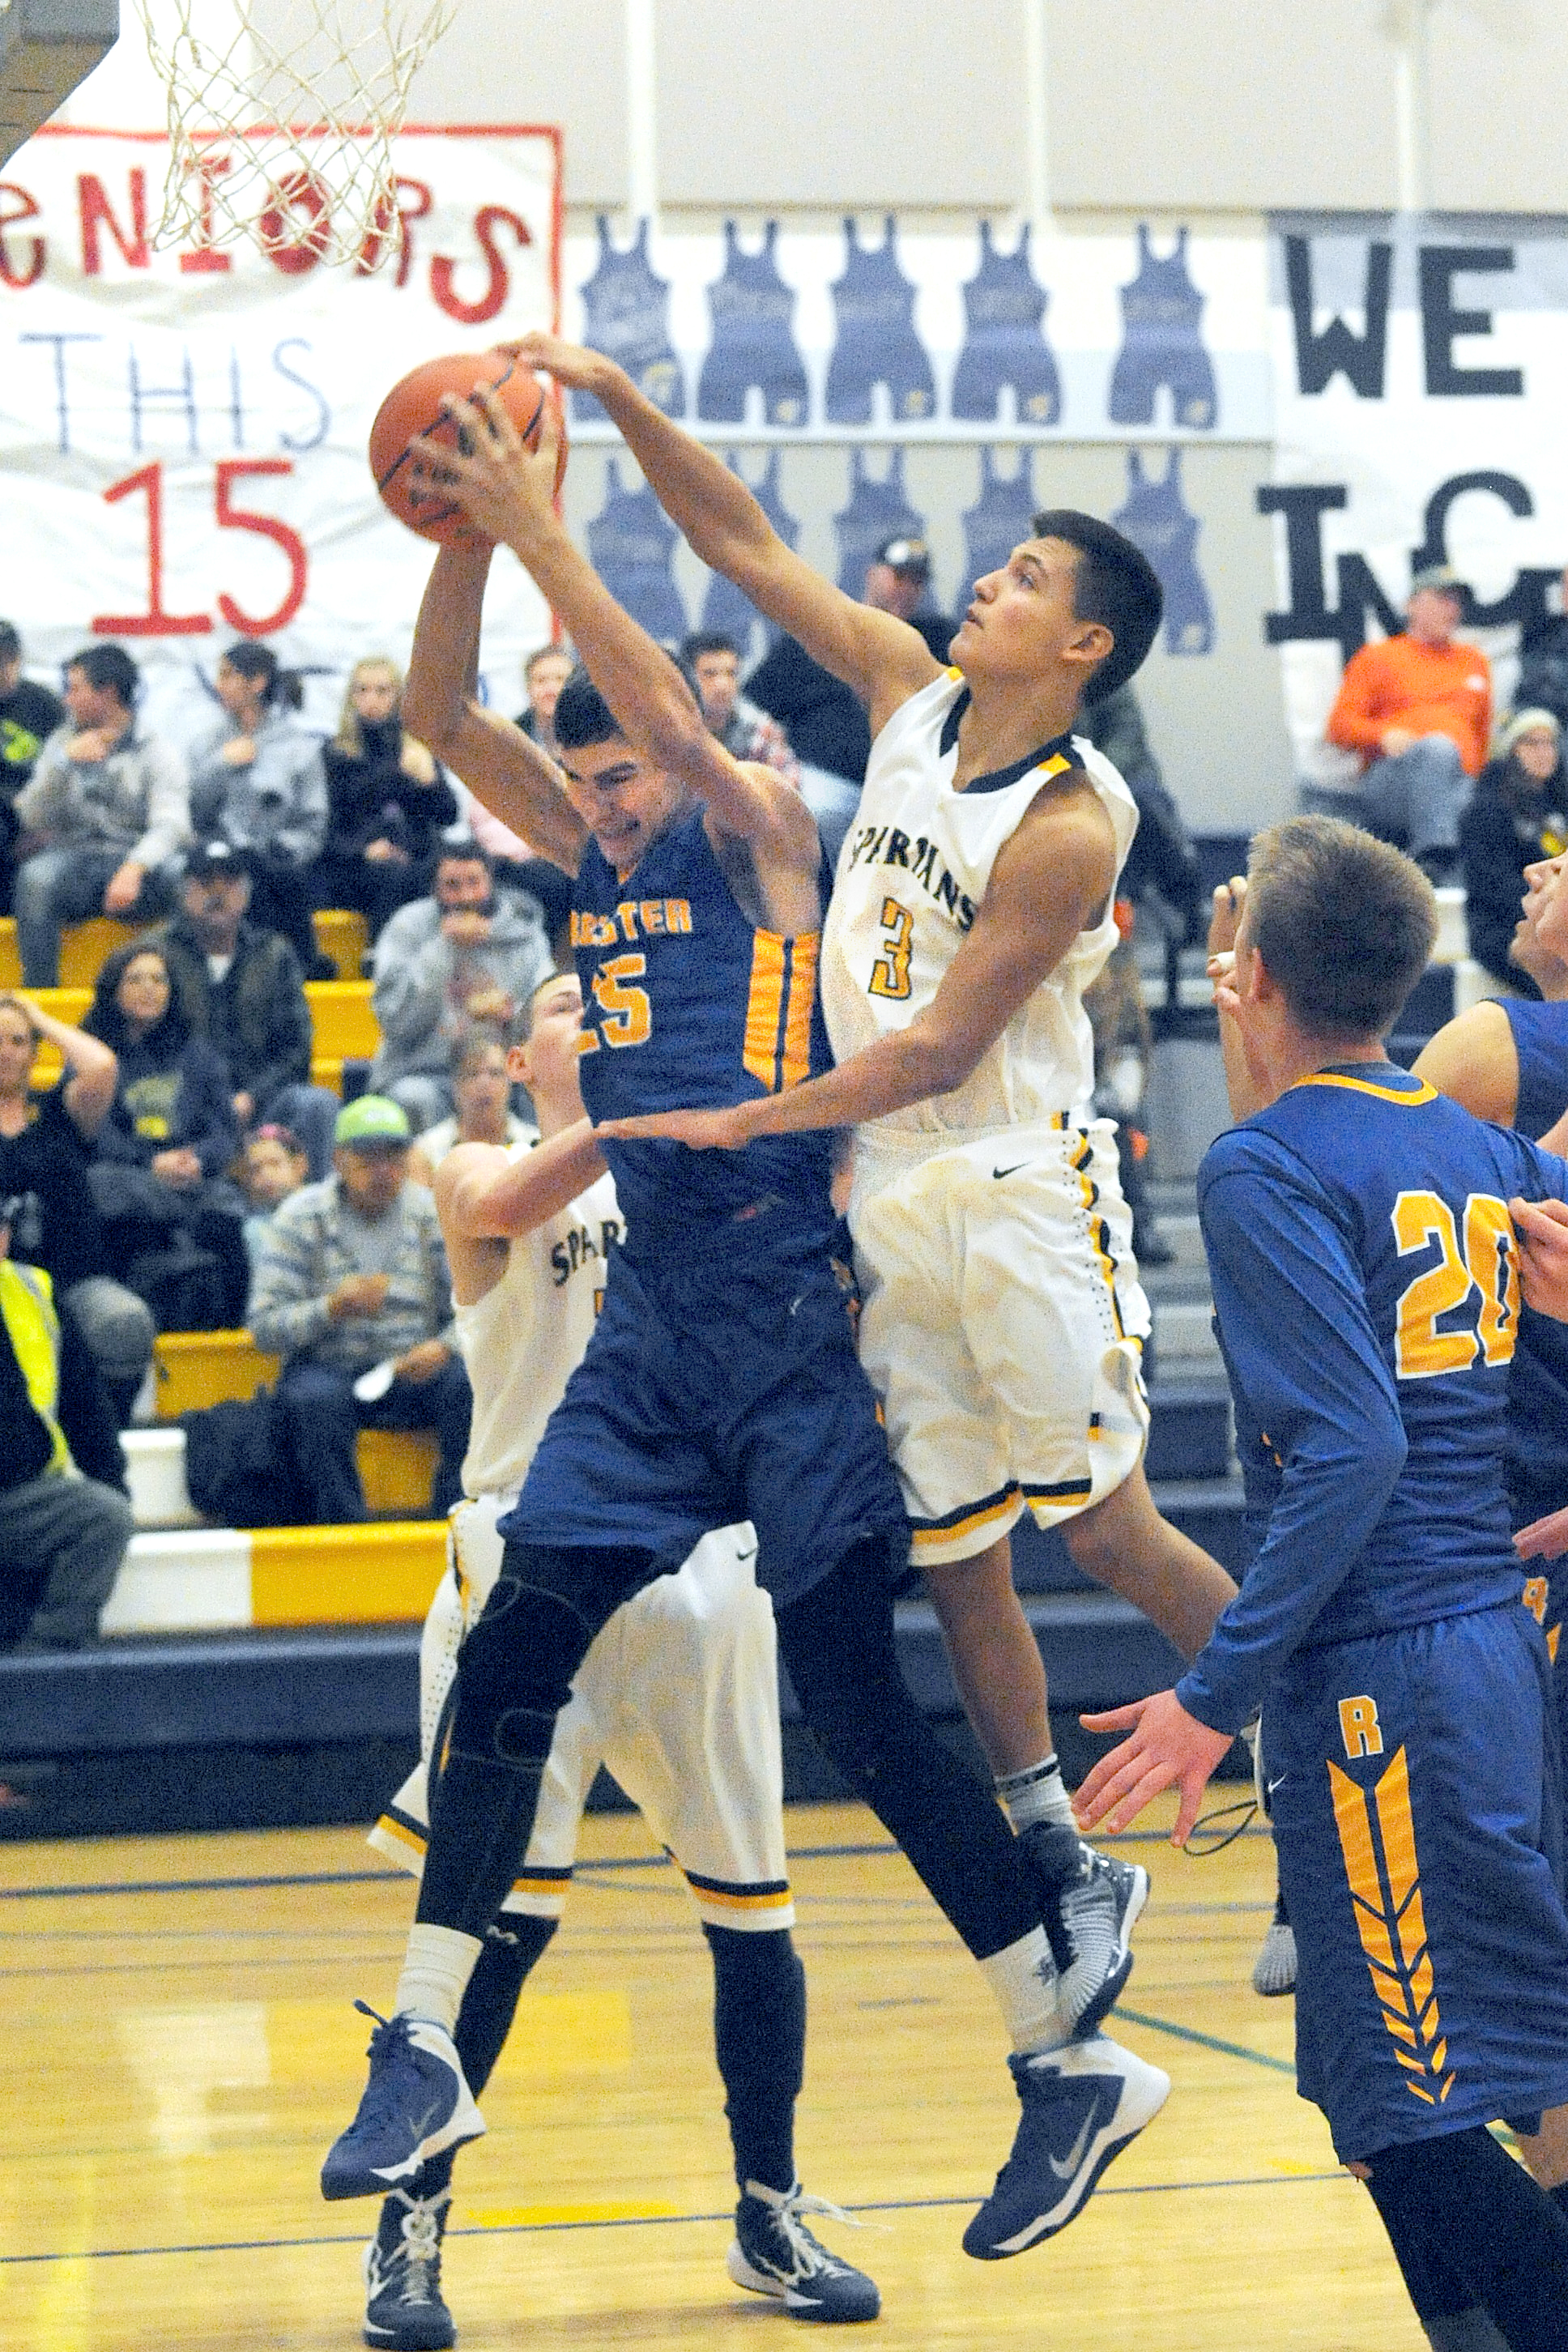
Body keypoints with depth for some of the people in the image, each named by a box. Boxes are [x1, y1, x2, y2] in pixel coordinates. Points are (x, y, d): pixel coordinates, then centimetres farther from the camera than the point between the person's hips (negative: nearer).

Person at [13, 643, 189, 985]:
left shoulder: (156, 752, 5)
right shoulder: (63, 743, 19)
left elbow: (170, 826, -10)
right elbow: (32, 818, 10)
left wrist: (133, 870, -30)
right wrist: (64, 762, -4)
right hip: (71, 854, 3)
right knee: (36, 878, -33)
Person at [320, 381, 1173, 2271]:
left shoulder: (760, 839, -4)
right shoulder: (595, 866, 14)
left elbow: (671, 714, -22)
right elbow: (440, 714, 7)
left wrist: (541, 536, -21)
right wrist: (466, 537, -6)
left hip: (788, 1309, -7)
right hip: (653, 1317, 7)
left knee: (853, 1698, -8)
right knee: (507, 1665, 0)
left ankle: (1072, 2066, 0)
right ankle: (424, 2056, 6)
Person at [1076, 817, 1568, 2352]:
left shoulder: (1269, 1167, -10)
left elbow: (1351, 1450, -19)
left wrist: (1218, 1691, -18)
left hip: (1373, 1685, -8)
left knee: (1424, 2127, -5)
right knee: (1408, 2104, 15)